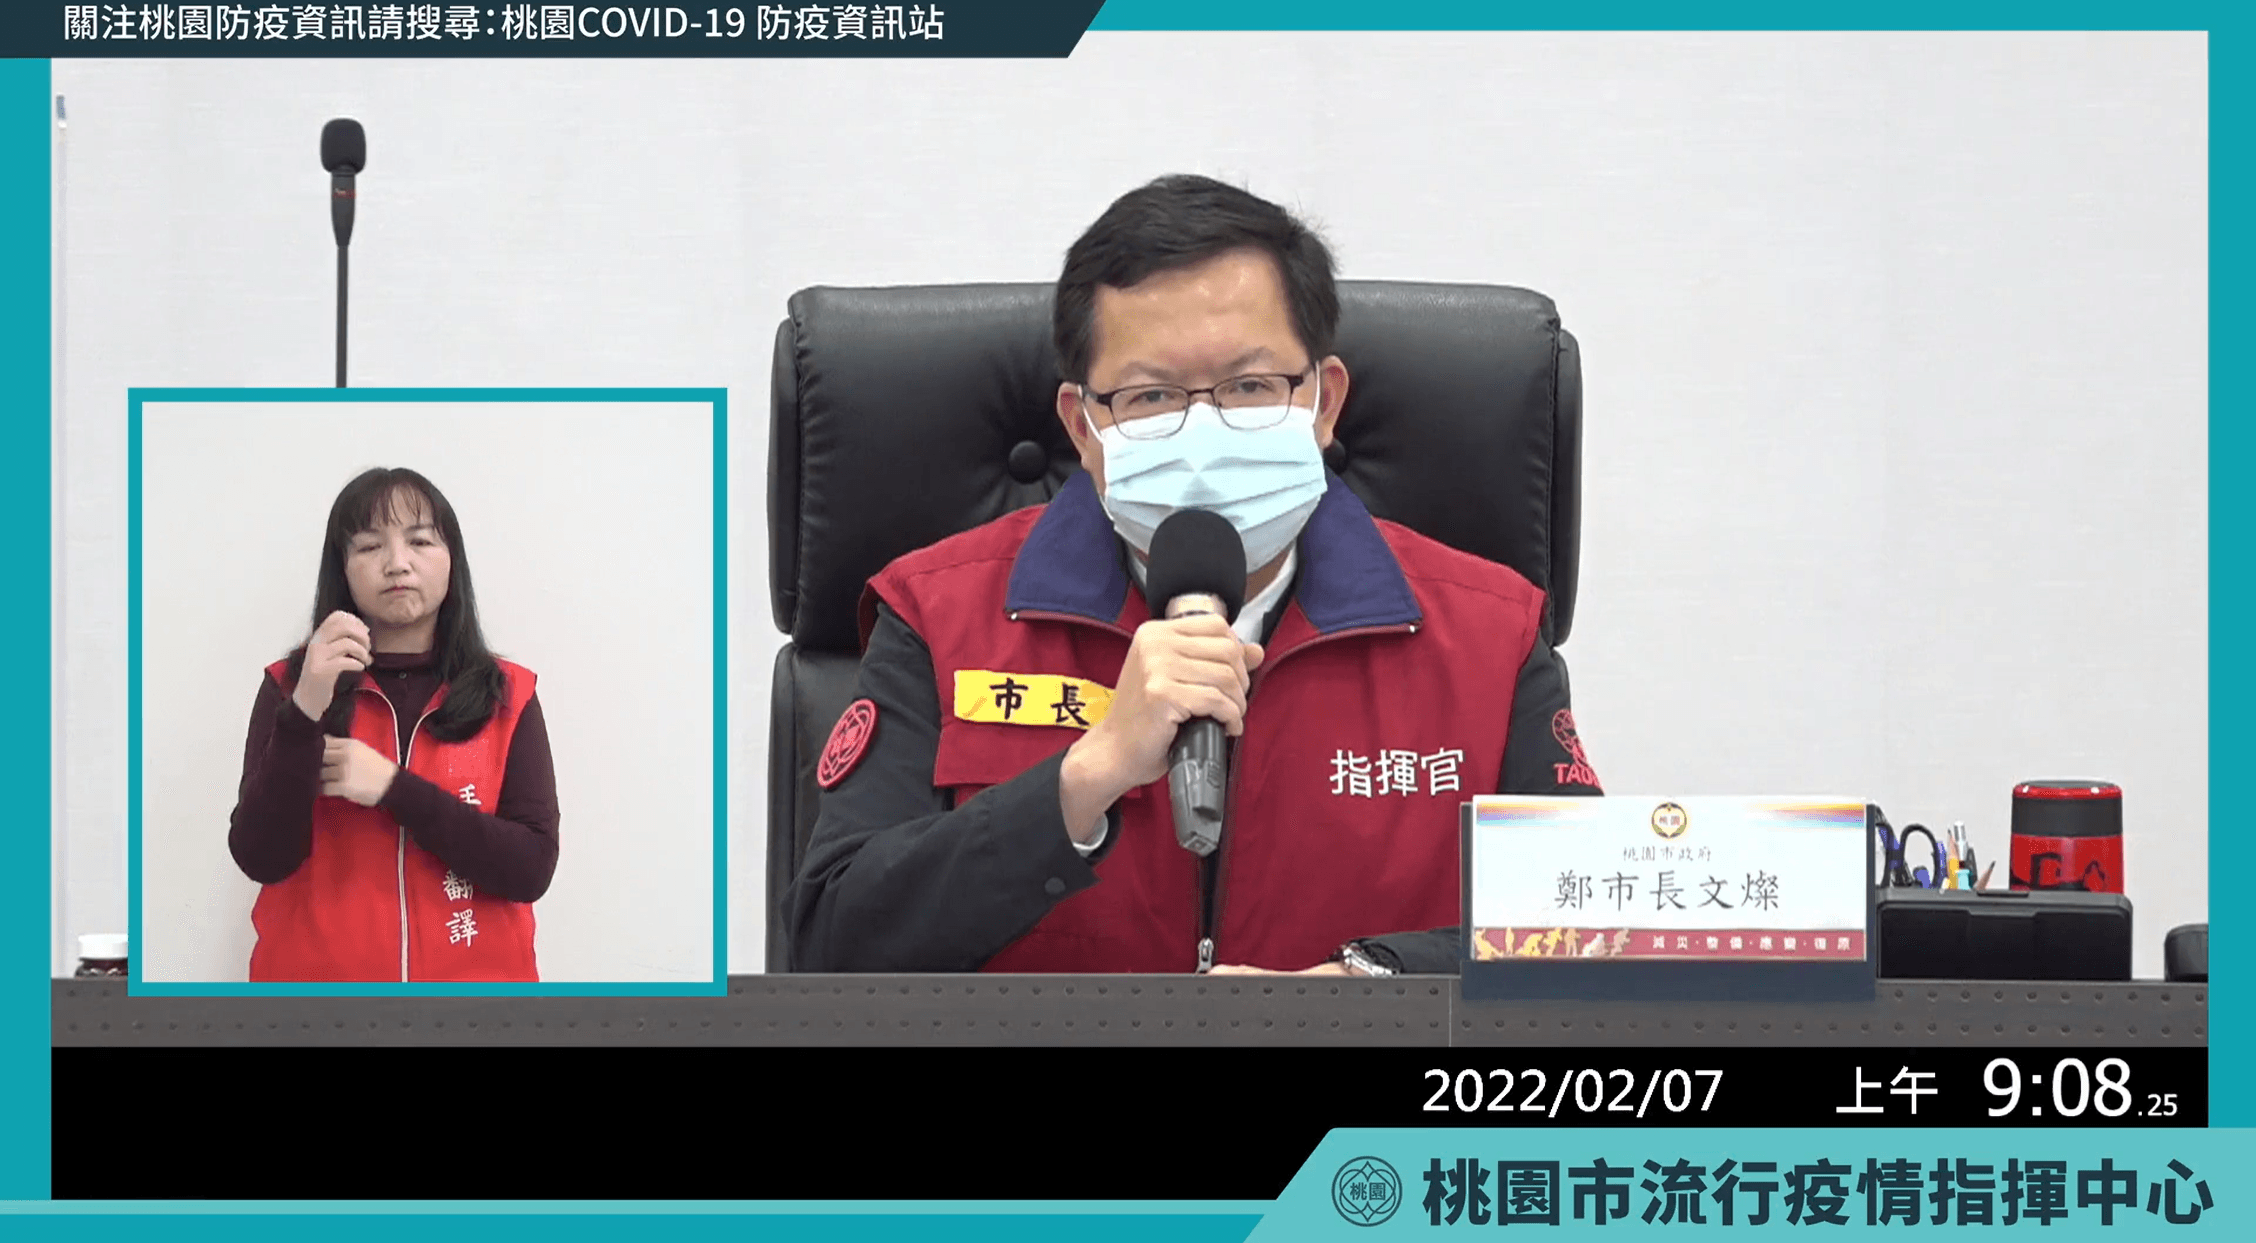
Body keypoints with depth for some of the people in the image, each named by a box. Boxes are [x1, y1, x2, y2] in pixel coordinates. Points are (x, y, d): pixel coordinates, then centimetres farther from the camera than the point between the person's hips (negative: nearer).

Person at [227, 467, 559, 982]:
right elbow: (262, 859, -11)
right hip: (319, 981, 0)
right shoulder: (290, 687, 0)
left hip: (470, 982, 0)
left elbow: (531, 868, -10)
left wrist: (392, 787, -16)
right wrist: (304, 714, -22)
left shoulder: (507, 695, 0)